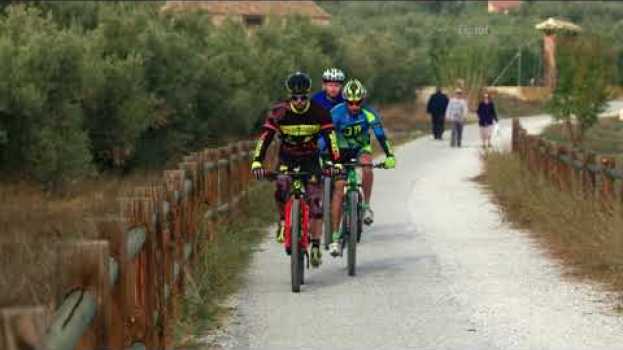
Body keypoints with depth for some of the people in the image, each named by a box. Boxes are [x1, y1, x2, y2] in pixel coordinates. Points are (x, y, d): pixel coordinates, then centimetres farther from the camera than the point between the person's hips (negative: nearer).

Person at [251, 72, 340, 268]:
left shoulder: (319, 112, -19)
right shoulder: (279, 112, -19)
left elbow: (330, 137, -26)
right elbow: (265, 137, -25)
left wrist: (335, 162, -41)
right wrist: (257, 162, -39)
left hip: (310, 159, 0)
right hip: (287, 158, 0)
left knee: (314, 201, -13)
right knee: (281, 191, -26)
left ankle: (315, 246, -5)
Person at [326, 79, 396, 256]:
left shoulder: (369, 113, -24)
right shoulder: (336, 113, -26)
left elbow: (380, 135, -29)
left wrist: (389, 155, -43)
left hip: (361, 147, 1)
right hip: (342, 149, -1)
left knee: (367, 167, -34)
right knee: (339, 189, -12)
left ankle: (366, 206, -14)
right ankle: (335, 237, -11)